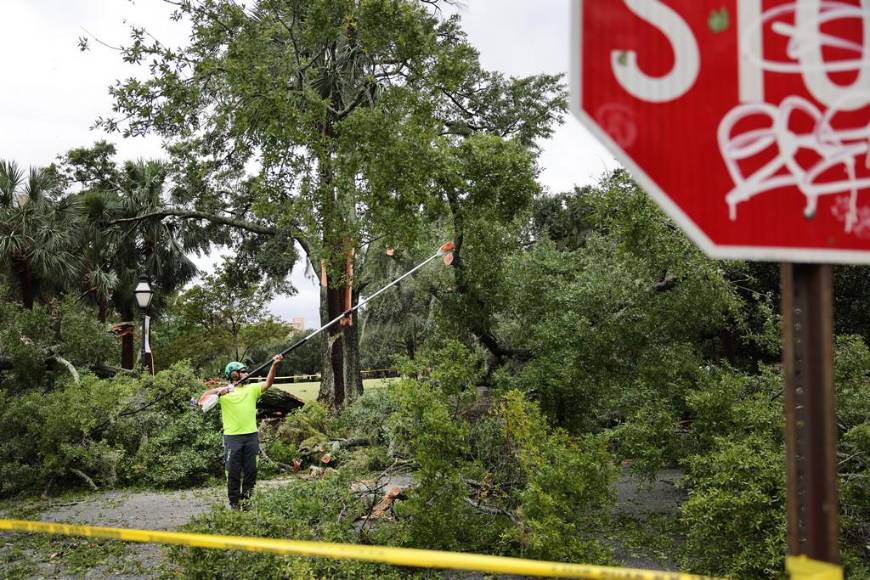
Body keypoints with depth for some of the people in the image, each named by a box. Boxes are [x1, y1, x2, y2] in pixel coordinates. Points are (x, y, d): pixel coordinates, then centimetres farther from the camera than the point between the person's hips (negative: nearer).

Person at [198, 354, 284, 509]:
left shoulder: (252, 389, 9)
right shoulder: (224, 392, 0)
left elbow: (268, 383, -6)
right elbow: (202, 399, -7)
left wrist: (274, 365, -21)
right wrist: (217, 391, -23)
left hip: (251, 436, 3)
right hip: (232, 437, -3)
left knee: (251, 471, 8)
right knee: (233, 472, 4)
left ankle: (248, 501, 20)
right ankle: (234, 503, 13)